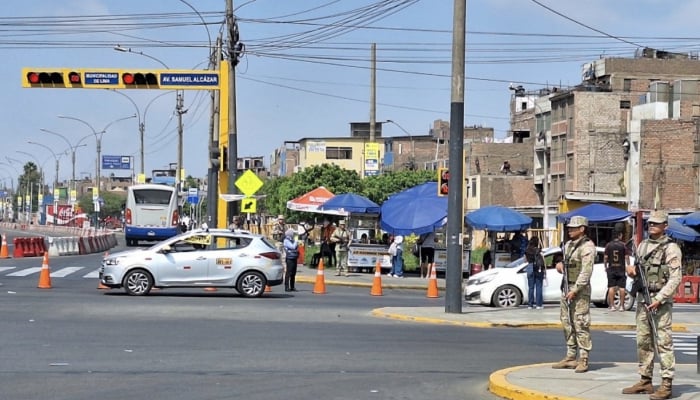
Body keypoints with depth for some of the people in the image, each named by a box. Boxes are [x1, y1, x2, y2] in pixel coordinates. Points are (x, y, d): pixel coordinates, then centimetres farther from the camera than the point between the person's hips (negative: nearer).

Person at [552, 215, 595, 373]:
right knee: (567, 323, 11)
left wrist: (575, 290, -21)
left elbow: (586, 272, -18)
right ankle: (570, 357, 17)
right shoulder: (568, 245, 15)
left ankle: (583, 360, -5)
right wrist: (560, 265, 5)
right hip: (566, 287, 9)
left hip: (580, 289, -9)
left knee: (581, 325, -8)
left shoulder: (587, 246, -12)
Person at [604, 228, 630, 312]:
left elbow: (605, 258, 2)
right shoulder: (623, 245, -4)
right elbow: (627, 257, -5)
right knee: (621, 287, 3)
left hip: (611, 269, 1)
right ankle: (621, 306, 3)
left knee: (611, 287, 4)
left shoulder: (608, 245, 0)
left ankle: (612, 306, 2)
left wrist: (605, 267, 14)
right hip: (621, 269, -1)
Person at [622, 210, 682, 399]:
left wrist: (659, 299, -20)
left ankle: (666, 385, -7)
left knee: (663, 342, -8)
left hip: (661, 301, -7)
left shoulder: (671, 248, -7)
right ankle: (645, 381, 18)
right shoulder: (642, 245, 14)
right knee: (643, 342, 10)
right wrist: (632, 271, 2)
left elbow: (675, 278, -13)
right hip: (642, 299, 7)